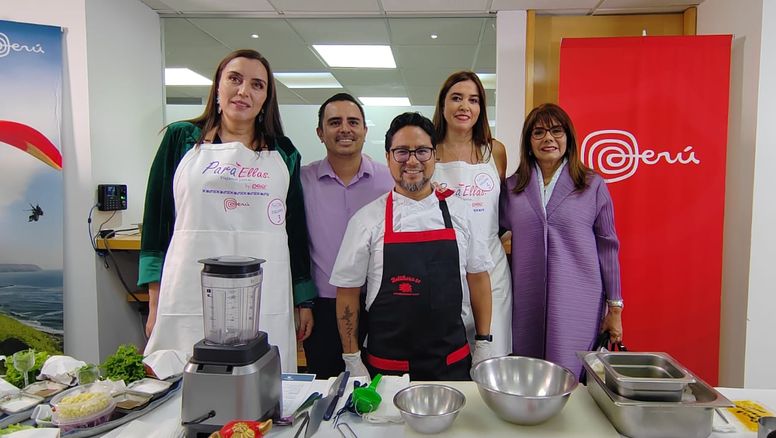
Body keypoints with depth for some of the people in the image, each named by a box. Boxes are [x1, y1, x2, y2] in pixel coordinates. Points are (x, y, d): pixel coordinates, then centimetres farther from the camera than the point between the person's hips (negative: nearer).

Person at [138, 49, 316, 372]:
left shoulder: (283, 152, 11)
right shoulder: (181, 139, 8)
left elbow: (296, 230, 13)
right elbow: (156, 219, 8)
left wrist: (304, 301, 12)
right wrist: (154, 303, 5)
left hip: (266, 305, 1)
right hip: (190, 300, 0)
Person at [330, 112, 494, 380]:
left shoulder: (458, 211, 0)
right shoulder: (367, 219, -6)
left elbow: (478, 277, 7)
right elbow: (347, 292, -2)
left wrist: (483, 344, 6)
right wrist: (353, 361, -2)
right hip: (386, 366, -1)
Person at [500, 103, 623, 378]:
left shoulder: (593, 185, 1)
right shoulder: (512, 187, 7)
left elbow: (607, 247, 4)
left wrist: (614, 308, 4)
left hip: (578, 306, -2)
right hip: (527, 305, 2)